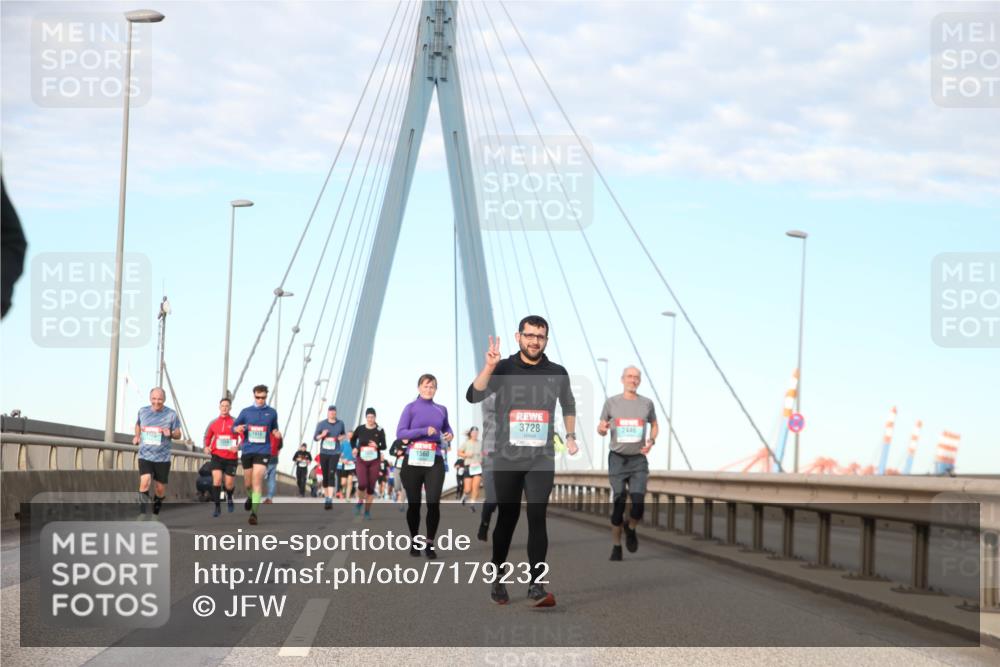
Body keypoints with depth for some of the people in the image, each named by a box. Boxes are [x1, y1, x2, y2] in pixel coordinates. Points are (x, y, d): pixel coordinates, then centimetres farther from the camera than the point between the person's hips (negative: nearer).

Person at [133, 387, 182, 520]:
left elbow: (178, 434, 3)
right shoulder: (143, 411, 2)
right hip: (145, 455, 0)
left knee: (161, 489, 7)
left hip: (162, 457, 0)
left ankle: (156, 513, 30)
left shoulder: (171, 414, -4)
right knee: (144, 482, -21)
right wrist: (137, 436, 7)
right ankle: (142, 514, -19)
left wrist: (170, 433, -19)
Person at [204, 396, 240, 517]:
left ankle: (229, 497, 41)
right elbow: (208, 436, 19)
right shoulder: (214, 423, 5)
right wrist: (206, 447, 1)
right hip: (217, 456, 1)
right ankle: (217, 507, -6)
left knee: (229, 484, 5)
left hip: (231, 457, -1)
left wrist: (238, 447, -24)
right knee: (217, 479, -16)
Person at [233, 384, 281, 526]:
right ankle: (251, 498, 45)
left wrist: (276, 433, -5)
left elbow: (274, 428, 18)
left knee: (257, 481, -16)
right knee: (248, 483, 10)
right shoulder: (246, 412, 7)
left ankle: (254, 513, -18)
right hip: (247, 451, 2)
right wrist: (237, 428, -13)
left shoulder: (272, 412, 6)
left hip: (263, 451, -2)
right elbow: (234, 426, 11)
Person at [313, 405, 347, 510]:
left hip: (335, 453, -2)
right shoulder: (321, 424, 2)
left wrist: (341, 437, -1)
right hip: (324, 453, 2)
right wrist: (322, 435, -15)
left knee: (331, 475, -16)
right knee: (325, 476, 9)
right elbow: (315, 437, 5)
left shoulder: (340, 424, 4)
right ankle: (326, 497, 26)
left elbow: (343, 434, 22)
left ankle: (330, 500, -23)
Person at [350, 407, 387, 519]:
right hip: (361, 460, 0)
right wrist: (354, 448, -1)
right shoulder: (360, 429, -1)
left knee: (371, 487, 2)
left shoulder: (379, 430, -4)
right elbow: (353, 439, 17)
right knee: (362, 484, -17)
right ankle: (360, 502, 13)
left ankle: (367, 511, 15)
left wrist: (377, 446, -19)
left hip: (374, 461, 1)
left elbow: (384, 446, 2)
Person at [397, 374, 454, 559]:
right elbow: (400, 433, -8)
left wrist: (450, 434, 5)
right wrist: (424, 431, -18)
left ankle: (430, 544, 1)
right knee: (413, 504, 7)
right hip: (413, 461, -2)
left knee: (434, 503, -9)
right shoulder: (411, 408, 0)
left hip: (435, 461, 2)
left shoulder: (441, 410, 10)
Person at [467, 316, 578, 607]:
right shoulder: (503, 369, -2)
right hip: (506, 460, 0)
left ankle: (536, 586, -13)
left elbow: (569, 406, 24)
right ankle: (498, 575, 28)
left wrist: (570, 436, 14)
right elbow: (473, 396, -18)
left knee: (537, 518, -11)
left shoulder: (557, 373, 5)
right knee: (507, 520, 9)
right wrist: (489, 367, -30)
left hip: (542, 461, 0)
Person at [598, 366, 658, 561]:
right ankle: (616, 547, 14)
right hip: (617, 459, -1)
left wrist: (651, 441, -1)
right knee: (618, 506, -2)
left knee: (638, 505, -13)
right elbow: (601, 430, 9)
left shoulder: (646, 403, 3)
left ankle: (630, 528, 20)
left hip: (638, 460, 1)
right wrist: (602, 429, -15)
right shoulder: (611, 402, 0)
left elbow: (654, 425, 20)